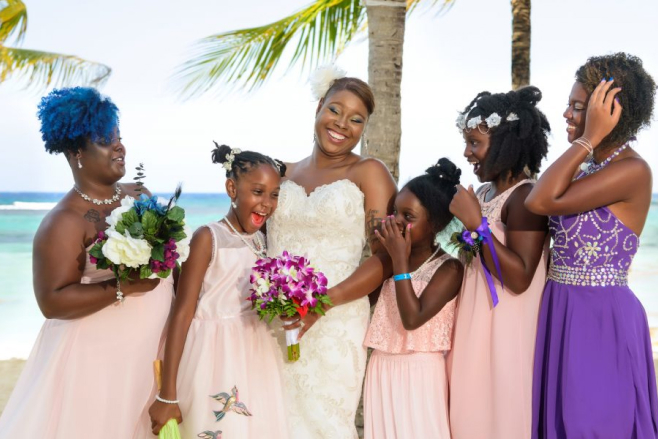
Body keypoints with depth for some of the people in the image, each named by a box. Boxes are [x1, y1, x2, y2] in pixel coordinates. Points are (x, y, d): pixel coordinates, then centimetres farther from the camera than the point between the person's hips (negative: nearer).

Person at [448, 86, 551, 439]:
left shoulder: (524, 197, -17)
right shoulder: (485, 192, 8)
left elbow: (519, 279, -23)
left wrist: (477, 225, -22)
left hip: (506, 328, -9)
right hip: (477, 322, 9)